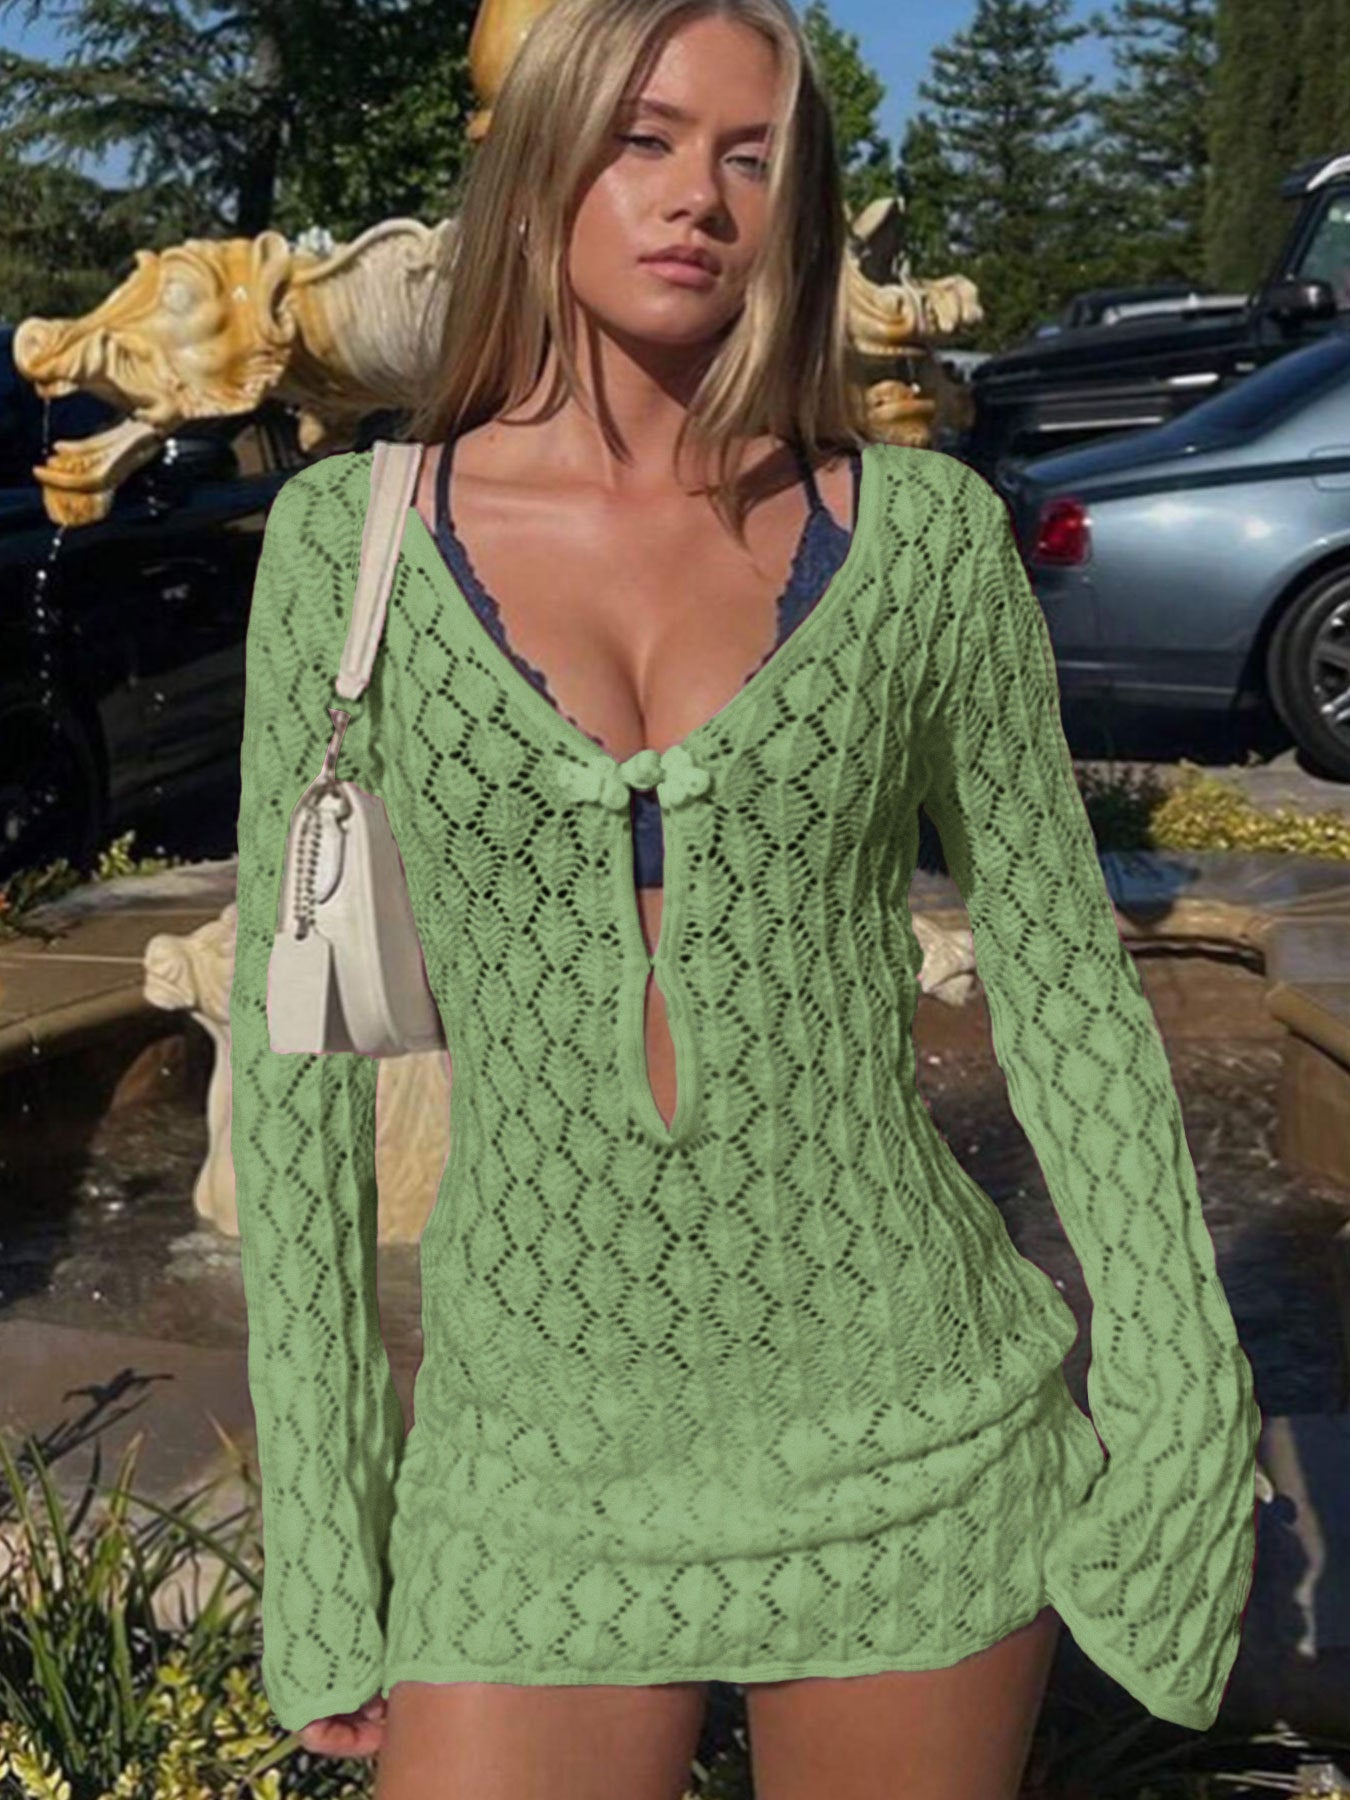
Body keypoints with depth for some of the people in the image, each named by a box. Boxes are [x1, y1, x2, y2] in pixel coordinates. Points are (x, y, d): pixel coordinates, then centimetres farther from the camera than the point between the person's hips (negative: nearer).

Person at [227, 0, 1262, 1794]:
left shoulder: (924, 532, -3)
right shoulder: (350, 537, -2)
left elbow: (1066, 987, 3)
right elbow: (298, 1032, -1)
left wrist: (1182, 1419, 1)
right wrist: (316, 1529, -1)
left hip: (910, 1439, 1)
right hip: (538, 1457, 0)